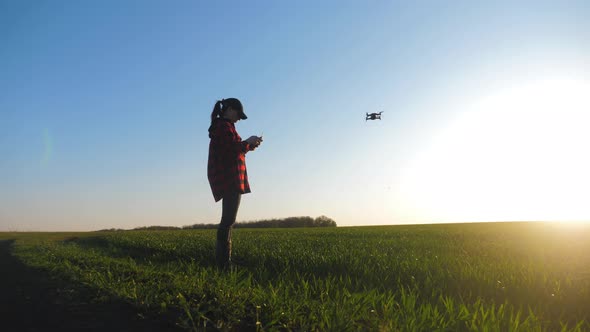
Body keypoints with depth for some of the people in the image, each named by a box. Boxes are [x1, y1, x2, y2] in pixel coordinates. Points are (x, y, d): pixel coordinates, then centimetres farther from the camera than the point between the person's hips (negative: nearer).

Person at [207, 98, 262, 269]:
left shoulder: (220, 126, 23)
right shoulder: (225, 126, -8)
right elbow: (232, 149, -18)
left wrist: (248, 145, 14)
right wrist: (248, 142, -3)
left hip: (227, 179, 11)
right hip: (229, 177, -11)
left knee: (228, 219, 10)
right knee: (228, 219, -13)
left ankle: (223, 259, 12)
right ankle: (223, 261, -14)